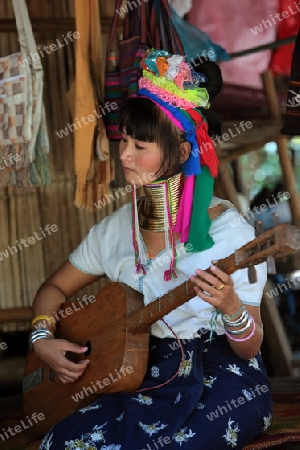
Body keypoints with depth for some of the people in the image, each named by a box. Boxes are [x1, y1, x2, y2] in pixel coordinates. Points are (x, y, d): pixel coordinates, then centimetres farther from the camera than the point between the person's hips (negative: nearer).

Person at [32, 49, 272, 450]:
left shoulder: (226, 230, -13)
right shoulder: (118, 227, 3)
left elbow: (250, 348, -9)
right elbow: (55, 288, 16)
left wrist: (231, 308, -31)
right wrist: (42, 339, -3)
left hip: (221, 376, -4)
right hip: (147, 377, 5)